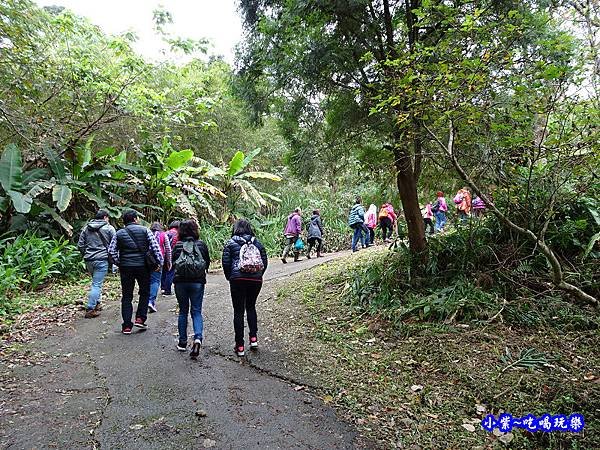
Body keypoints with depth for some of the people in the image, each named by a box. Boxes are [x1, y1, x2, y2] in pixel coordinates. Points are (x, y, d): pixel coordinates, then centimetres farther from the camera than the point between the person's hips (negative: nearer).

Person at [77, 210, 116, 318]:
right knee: (97, 284, -4)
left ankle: (97, 303, 26)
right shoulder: (109, 228, -3)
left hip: (89, 260, 6)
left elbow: (80, 245, 13)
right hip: (102, 259, -6)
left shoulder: (86, 228, 12)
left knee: (96, 282, 22)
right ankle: (90, 309, -5)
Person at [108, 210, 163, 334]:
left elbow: (111, 250, 1)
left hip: (125, 267, 2)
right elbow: (155, 247, -7)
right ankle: (140, 318, 9)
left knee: (126, 296, 8)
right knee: (145, 293, 16)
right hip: (142, 266, -2)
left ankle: (127, 326, 8)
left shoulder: (119, 233, 6)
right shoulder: (145, 231, -1)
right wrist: (159, 261, -2)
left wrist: (118, 263, 10)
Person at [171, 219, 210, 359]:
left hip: (180, 282, 1)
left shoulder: (177, 245, -4)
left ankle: (182, 342, 20)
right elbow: (207, 263, 4)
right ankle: (198, 338, -15)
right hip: (198, 282, -1)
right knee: (196, 312, 6)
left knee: (183, 311, 15)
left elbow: (173, 262, 4)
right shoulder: (201, 245, -3)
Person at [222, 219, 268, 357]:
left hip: (238, 280, -3)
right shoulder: (257, 242, 10)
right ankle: (253, 338, 15)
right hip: (256, 280, 3)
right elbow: (264, 262, 7)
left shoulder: (231, 243, 3)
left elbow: (226, 262, -3)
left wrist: (229, 277, 12)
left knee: (238, 311, 5)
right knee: (251, 307, 23)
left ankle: (240, 346, 8)